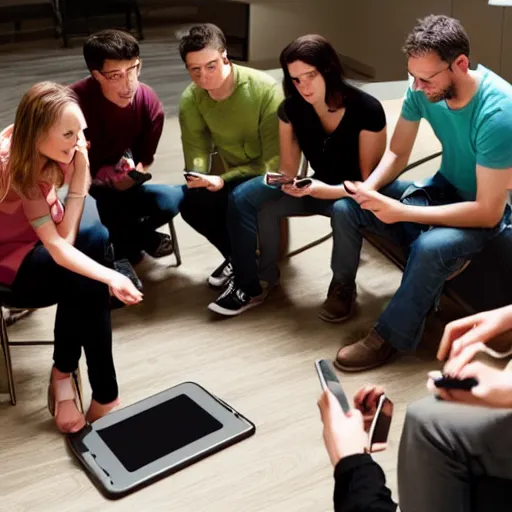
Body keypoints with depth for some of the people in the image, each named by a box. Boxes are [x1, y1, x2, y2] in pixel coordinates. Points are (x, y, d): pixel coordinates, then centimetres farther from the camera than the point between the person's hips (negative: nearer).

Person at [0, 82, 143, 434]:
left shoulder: (47, 151, -9)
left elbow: (64, 236, -18)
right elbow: (57, 245, -30)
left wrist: (81, 167, -25)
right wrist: (111, 277, -43)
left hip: (34, 246, 6)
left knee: (93, 236, -23)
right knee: (88, 285, -26)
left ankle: (65, 373, -15)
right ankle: (105, 397, -12)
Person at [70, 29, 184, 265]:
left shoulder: (150, 103, -12)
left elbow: (144, 160, 1)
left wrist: (130, 175, -19)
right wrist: (103, 176, -30)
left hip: (119, 188, 4)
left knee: (172, 199, -20)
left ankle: (125, 241, 8)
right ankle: (141, 237, -1)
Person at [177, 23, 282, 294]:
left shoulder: (266, 90, -25)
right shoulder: (191, 99, -10)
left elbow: (275, 162, -25)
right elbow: (196, 151, -13)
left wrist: (222, 180, -36)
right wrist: (198, 176, -38)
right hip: (230, 176, 5)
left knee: (239, 197, -35)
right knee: (190, 201, -23)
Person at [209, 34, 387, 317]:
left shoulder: (367, 110, -24)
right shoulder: (291, 109, -10)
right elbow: (288, 169, -3)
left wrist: (327, 190, -36)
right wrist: (286, 183, -29)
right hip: (318, 188, 5)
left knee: (344, 211, -41)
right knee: (245, 197, -16)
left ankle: (342, 286, -14)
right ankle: (250, 282, -6)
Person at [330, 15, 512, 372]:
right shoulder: (423, 89, -14)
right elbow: (397, 154, 0)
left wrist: (402, 212, -32)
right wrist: (369, 188, -22)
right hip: (442, 189, 6)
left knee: (429, 248, -37)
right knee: (347, 206, -11)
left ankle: (390, 338, -14)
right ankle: (344, 289, 14)